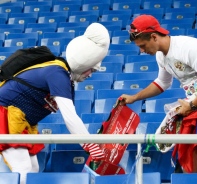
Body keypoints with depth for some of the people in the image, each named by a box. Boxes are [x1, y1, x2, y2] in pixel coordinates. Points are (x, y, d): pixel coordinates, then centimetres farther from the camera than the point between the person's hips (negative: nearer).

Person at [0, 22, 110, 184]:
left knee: (33, 169, 13)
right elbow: (69, 116, -30)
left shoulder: (66, 80, 7)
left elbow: (71, 115, 10)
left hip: (23, 122, 11)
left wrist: (90, 143, 5)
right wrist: (90, 145, -29)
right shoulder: (57, 73, -23)